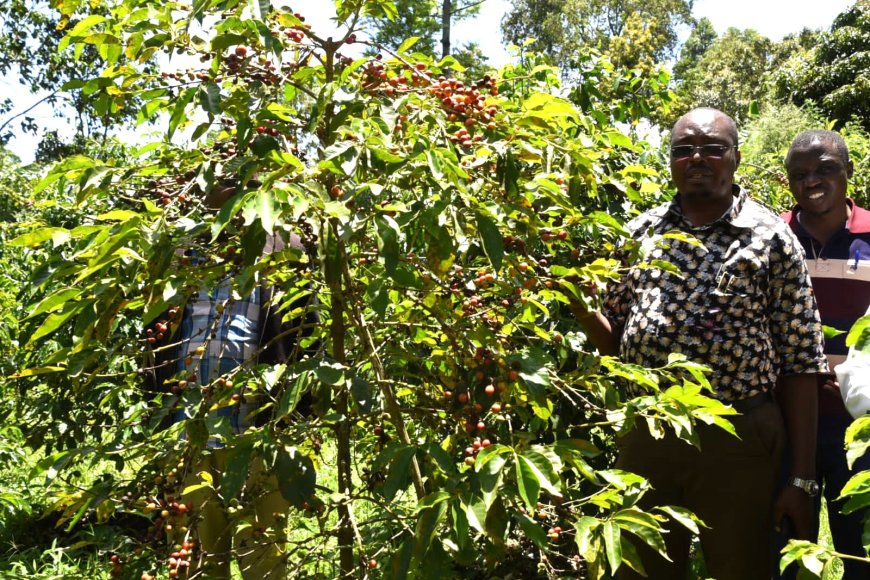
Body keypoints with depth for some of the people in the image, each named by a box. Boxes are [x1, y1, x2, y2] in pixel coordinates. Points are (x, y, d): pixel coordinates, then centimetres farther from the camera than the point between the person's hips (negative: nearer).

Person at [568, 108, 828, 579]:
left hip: (737, 440, -3)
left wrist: (802, 480, -6)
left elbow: (800, 363, -4)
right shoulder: (640, 232, 6)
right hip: (645, 433, 3)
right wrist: (582, 308, -10)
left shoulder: (771, 238, -3)